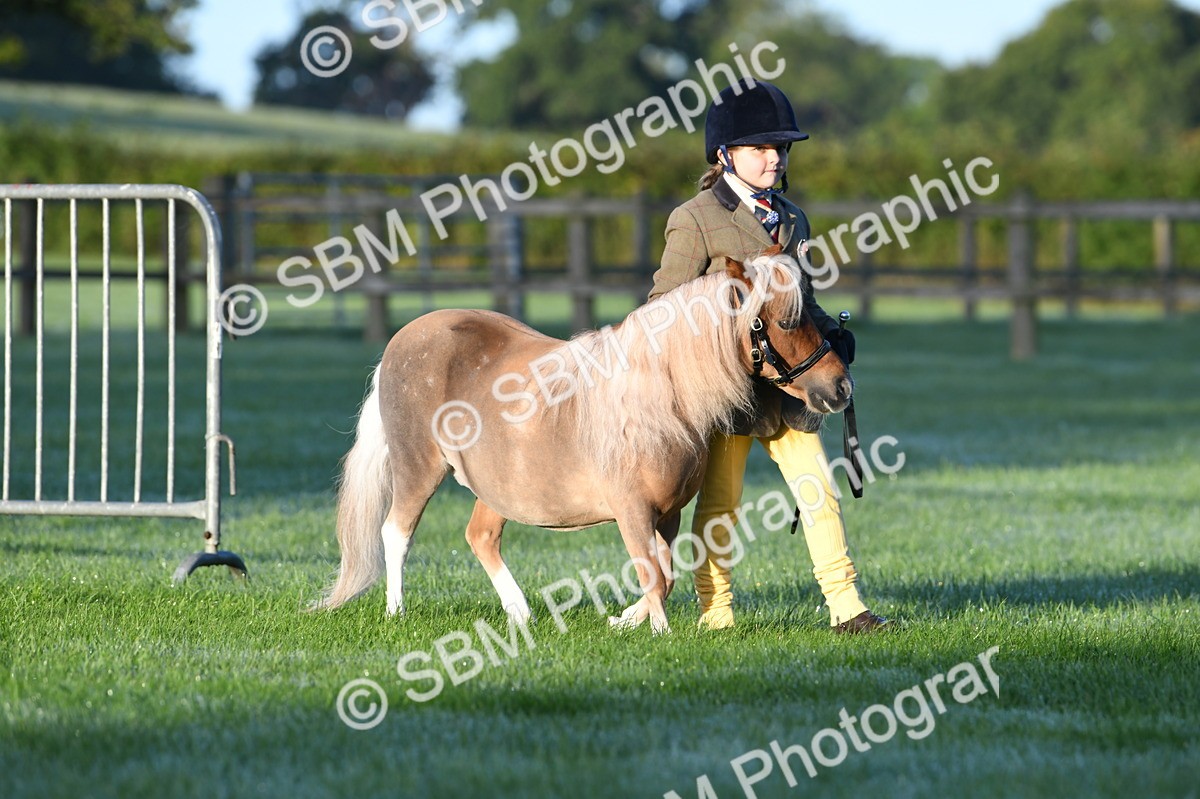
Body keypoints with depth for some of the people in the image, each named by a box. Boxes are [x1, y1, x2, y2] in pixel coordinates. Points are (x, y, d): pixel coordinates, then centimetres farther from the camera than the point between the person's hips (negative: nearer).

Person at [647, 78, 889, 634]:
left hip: (787, 386, 5)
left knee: (818, 493, -1)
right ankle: (714, 613, 11)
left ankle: (845, 607, 0)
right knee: (719, 503, 3)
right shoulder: (696, 221, -4)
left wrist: (830, 335, 7)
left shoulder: (791, 222, 15)